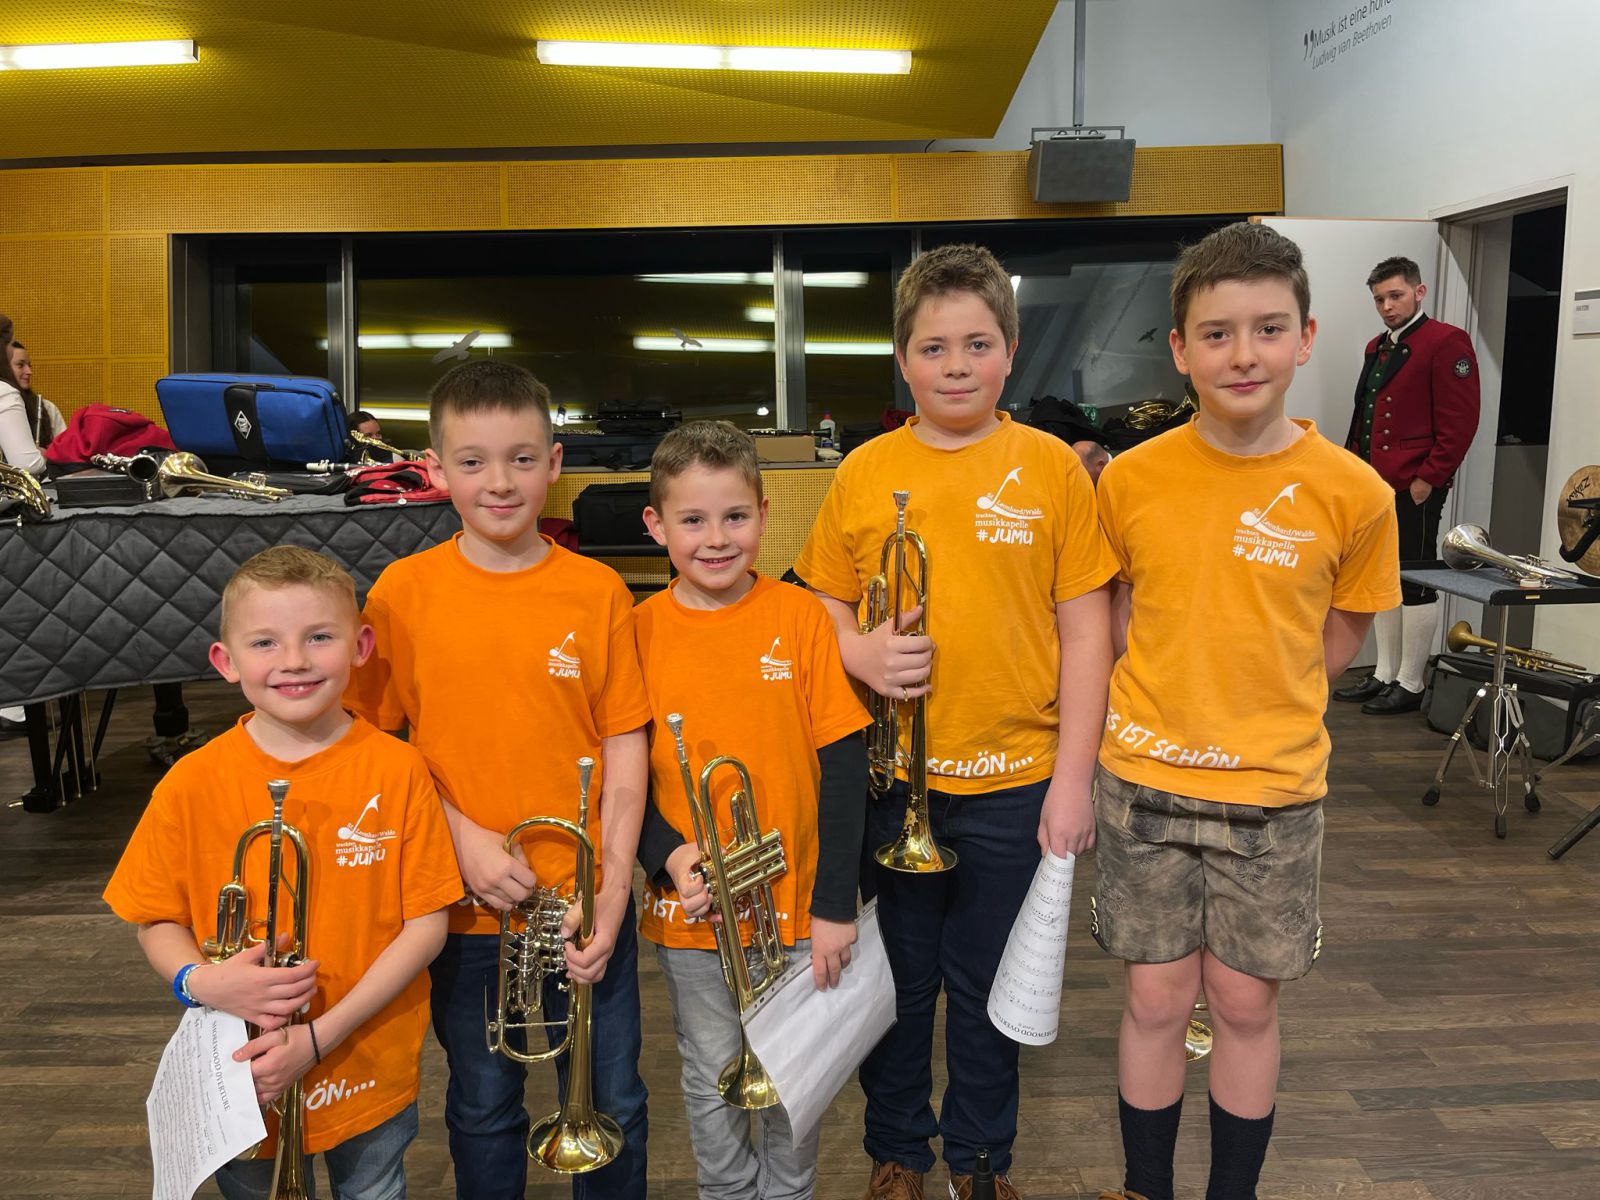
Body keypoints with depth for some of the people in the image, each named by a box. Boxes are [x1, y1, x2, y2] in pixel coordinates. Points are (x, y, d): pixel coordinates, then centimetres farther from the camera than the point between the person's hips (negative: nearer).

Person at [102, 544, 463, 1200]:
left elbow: (426, 924, -11)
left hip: (373, 1077, 0)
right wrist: (199, 981, -20)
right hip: (244, 1085, 1)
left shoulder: (397, 770, -14)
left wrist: (321, 1035, -18)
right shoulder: (193, 783, -9)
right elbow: (156, 922, 1)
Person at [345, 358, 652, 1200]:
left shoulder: (597, 591, -6)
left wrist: (613, 892, -9)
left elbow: (625, 749, -4)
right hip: (464, 906, 0)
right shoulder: (403, 591, -6)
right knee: (482, 1108, 20)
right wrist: (463, 838, -13)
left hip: (587, 903, 0)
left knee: (611, 1106, 14)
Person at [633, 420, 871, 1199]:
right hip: (686, 908, 1)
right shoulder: (640, 630, -6)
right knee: (711, 1084, 16)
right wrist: (668, 856, -16)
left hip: (795, 905, -1)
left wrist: (835, 903, -9)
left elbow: (844, 765, -8)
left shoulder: (801, 617, -9)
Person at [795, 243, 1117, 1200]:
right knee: (899, 985, 17)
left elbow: (1085, 629, -3)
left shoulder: (1052, 466, -4)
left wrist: (1074, 778, -6)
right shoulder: (864, 473, -1)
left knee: (988, 989, 16)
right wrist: (856, 653, -15)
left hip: (1013, 781, -1)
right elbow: (821, 606, 7)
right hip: (890, 781, 1)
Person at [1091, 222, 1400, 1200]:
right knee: (1157, 997, 11)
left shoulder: (1352, 492, -9)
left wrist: (1252, 709, -1)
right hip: (1145, 781, 1)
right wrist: (1170, 700, -3)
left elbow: (1340, 635, 4)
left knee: (1245, 1001, 13)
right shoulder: (1132, 478, -7)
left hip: (1274, 789, 0)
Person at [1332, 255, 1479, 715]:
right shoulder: (1377, 348, 18)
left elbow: (1460, 421, -14)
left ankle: (1410, 685, 7)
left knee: (1415, 586, -1)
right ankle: (1385, 675, 23)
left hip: (1415, 489, -8)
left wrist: (1428, 478, -16)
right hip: (1376, 486, 8)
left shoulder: (1446, 343, -8)